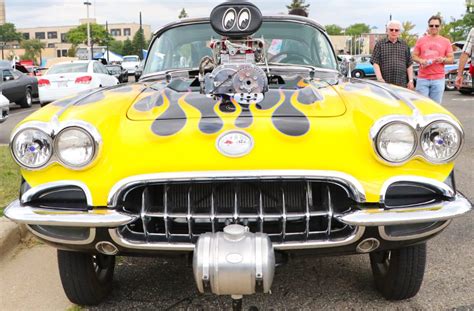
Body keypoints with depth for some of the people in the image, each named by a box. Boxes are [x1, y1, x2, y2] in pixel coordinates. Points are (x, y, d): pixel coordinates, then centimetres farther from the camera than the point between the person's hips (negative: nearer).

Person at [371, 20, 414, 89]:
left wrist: (411, 81, 5)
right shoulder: (380, 44, 7)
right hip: (385, 84, -2)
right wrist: (380, 79, -11)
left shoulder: (404, 45, 16)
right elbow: (375, 63, 0)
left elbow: (409, 65, 13)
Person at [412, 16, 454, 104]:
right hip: (422, 78, 0)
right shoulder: (421, 40, 9)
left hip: (438, 79, 0)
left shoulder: (446, 42, 9)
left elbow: (451, 59, 10)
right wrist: (420, 60, -10)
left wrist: (443, 59, -11)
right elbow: (414, 56, 11)